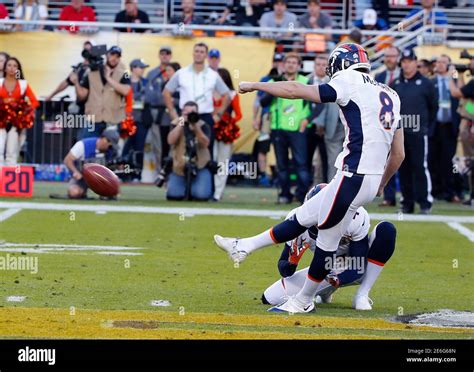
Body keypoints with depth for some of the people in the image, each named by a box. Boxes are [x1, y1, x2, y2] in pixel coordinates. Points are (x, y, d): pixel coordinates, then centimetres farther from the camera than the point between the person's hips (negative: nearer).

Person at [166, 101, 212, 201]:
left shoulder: (203, 125, -3)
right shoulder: (176, 123, -1)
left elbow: (205, 144, -19)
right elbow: (170, 141, -18)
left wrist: (196, 127, -28)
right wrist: (181, 124, -22)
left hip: (200, 167, -1)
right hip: (179, 167, 1)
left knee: (202, 195, -22)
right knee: (173, 195, -16)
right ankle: (185, 188, 21)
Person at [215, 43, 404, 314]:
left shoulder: (351, 87, -6)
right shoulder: (390, 96, 17)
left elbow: (295, 90, -3)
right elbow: (398, 154, 19)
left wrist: (255, 86, 9)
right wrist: (380, 187, 31)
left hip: (353, 178, -9)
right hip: (372, 179, 9)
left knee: (327, 241, 6)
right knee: (303, 218, 18)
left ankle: (304, 301, 18)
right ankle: (243, 248, 29)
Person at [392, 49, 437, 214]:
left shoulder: (425, 84, 1)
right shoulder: (395, 84, 12)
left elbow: (434, 107, 6)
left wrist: (427, 125, 6)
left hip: (418, 133, -4)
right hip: (399, 133, 4)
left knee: (420, 167, -8)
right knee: (403, 168, 6)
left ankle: (425, 202, -6)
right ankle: (407, 202, 11)